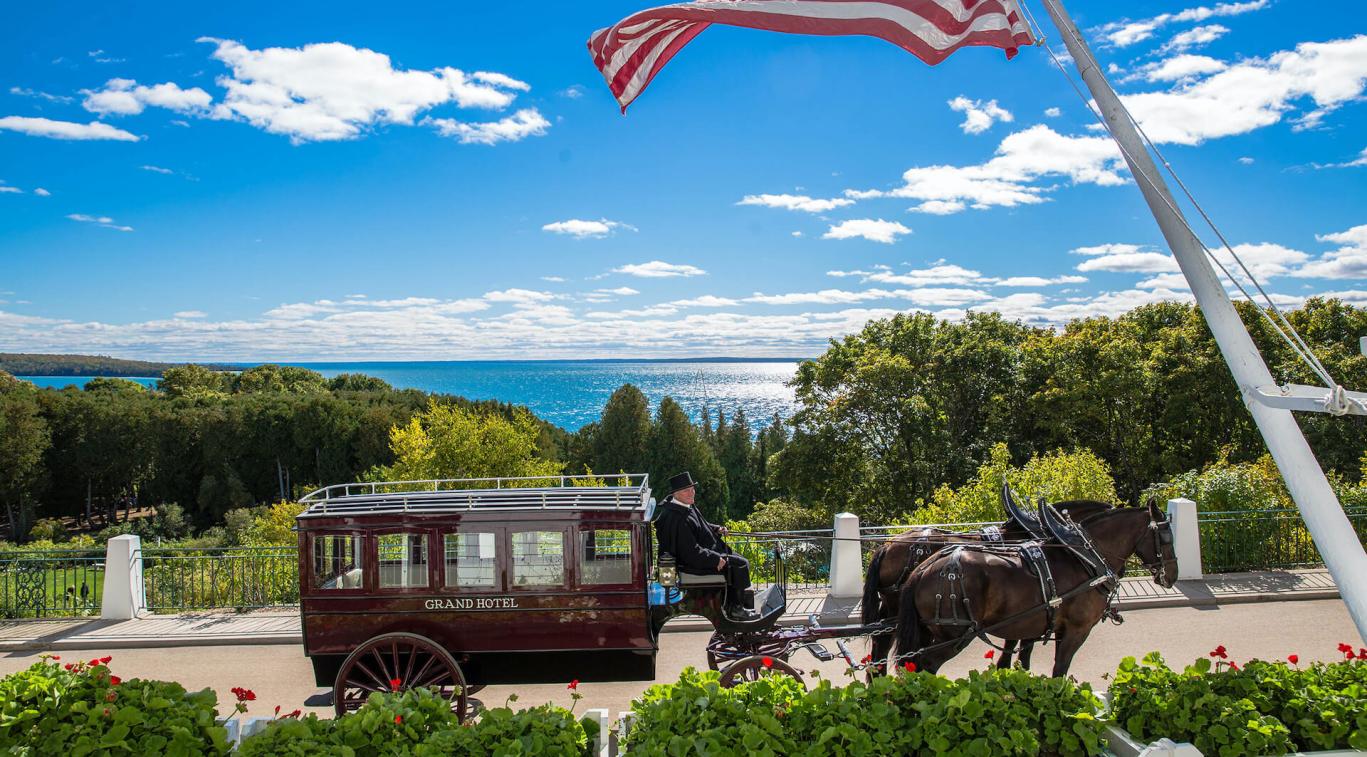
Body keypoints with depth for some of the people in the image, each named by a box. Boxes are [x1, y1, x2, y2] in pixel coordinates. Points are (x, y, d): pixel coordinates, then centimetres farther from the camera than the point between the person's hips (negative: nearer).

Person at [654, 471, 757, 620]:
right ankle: (736, 608, 10)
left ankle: (732, 606, 24)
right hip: (691, 564, -11)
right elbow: (692, 553, -29)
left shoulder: (685, 506, 2)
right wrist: (716, 560, -22)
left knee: (738, 559, 18)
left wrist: (716, 529, 6)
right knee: (740, 565, -8)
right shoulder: (677, 519, -30)